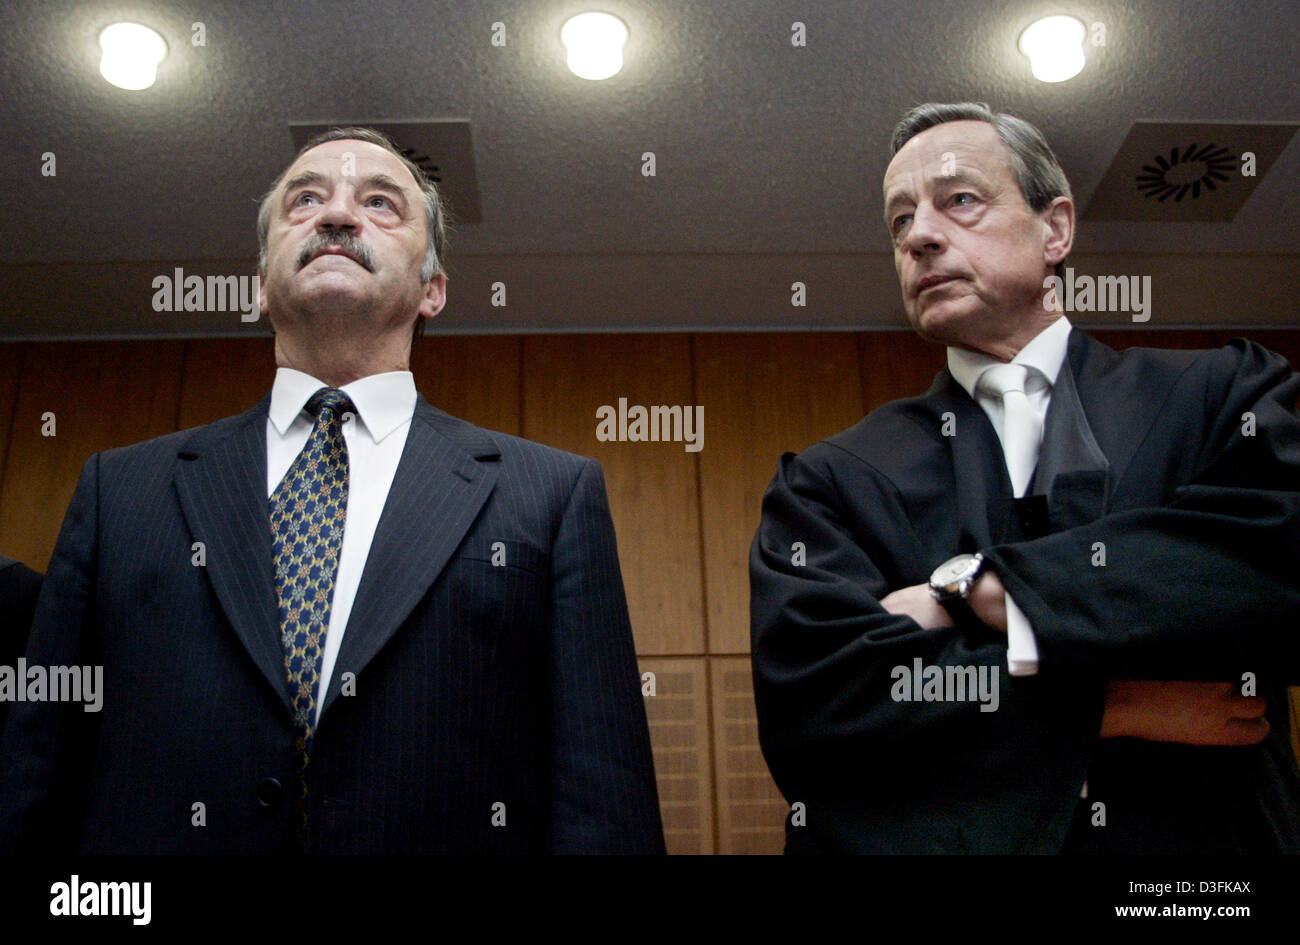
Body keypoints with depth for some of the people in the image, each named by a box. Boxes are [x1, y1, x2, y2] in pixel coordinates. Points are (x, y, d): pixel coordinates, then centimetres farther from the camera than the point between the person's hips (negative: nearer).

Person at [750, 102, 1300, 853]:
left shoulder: (1221, 398, 0)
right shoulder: (830, 484, -1)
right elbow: (807, 699, -14)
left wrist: (977, 588, -17)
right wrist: (1111, 705, -17)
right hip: (929, 836, 0)